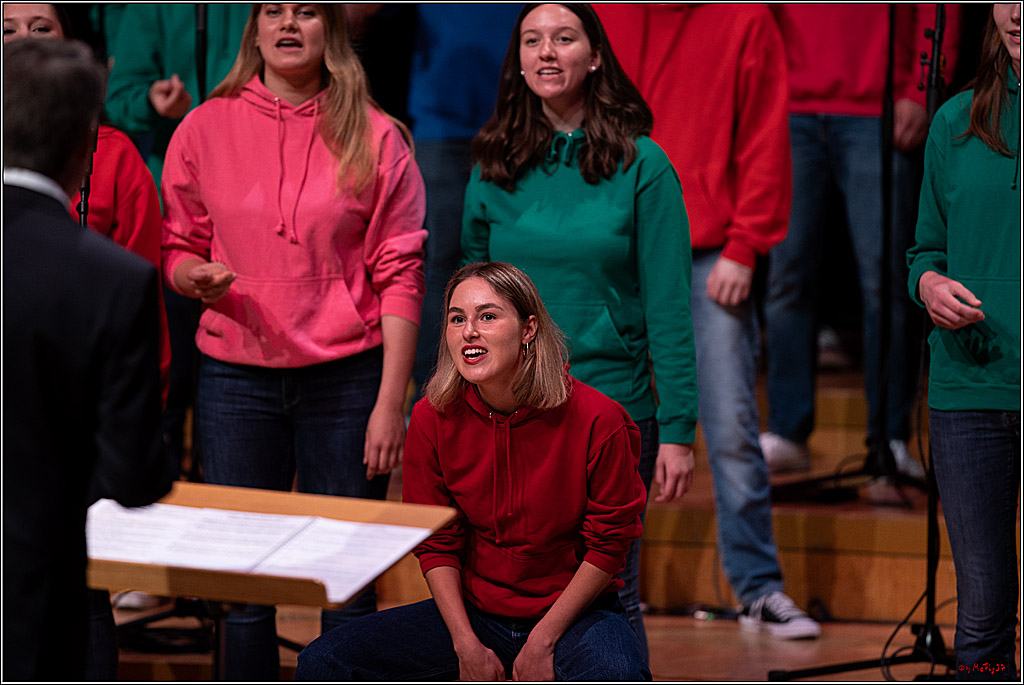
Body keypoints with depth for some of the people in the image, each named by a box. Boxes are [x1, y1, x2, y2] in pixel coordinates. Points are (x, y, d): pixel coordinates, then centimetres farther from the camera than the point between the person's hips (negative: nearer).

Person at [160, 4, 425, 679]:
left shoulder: (374, 137, 1)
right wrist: (194, 277, -12)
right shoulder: (205, 129, 5)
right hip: (235, 376, 1)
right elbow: (176, 245, 12)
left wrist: (391, 401, -6)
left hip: (347, 374, -1)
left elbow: (400, 276, 0)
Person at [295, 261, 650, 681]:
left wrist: (542, 643, -13)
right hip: (473, 611, 4)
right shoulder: (432, 418, -6)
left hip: (572, 611, -3)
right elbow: (436, 544, 2)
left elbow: (608, 544, -8)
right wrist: (467, 645, -9)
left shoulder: (597, 420, -15)